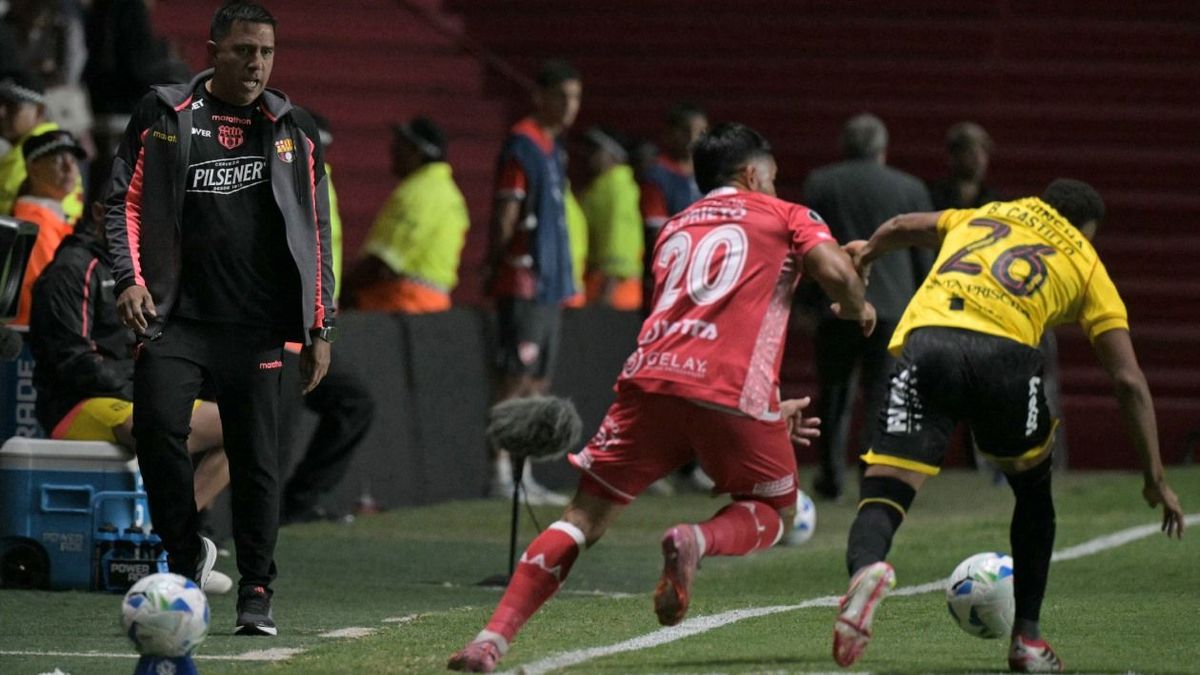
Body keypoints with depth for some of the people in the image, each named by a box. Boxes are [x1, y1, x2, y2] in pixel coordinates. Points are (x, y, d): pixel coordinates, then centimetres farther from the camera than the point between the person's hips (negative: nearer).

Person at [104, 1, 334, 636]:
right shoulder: (164, 115, 5)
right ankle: (188, 559, 1)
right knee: (157, 428, -18)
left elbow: (315, 233, 14)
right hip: (175, 317, -1)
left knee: (256, 460, 0)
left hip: (257, 326, 1)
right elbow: (126, 200, 6)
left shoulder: (293, 130, 10)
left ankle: (255, 594, 10)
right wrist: (130, 278, -9)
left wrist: (319, 328, 11)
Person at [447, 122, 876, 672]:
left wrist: (771, 409, 41)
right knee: (774, 511, 19)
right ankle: (698, 541, -15)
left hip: (649, 378, 4)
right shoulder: (787, 218, 18)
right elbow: (835, 271, -1)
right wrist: (858, 309, 22)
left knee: (584, 518, 9)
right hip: (732, 392, -3)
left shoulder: (673, 230, 32)